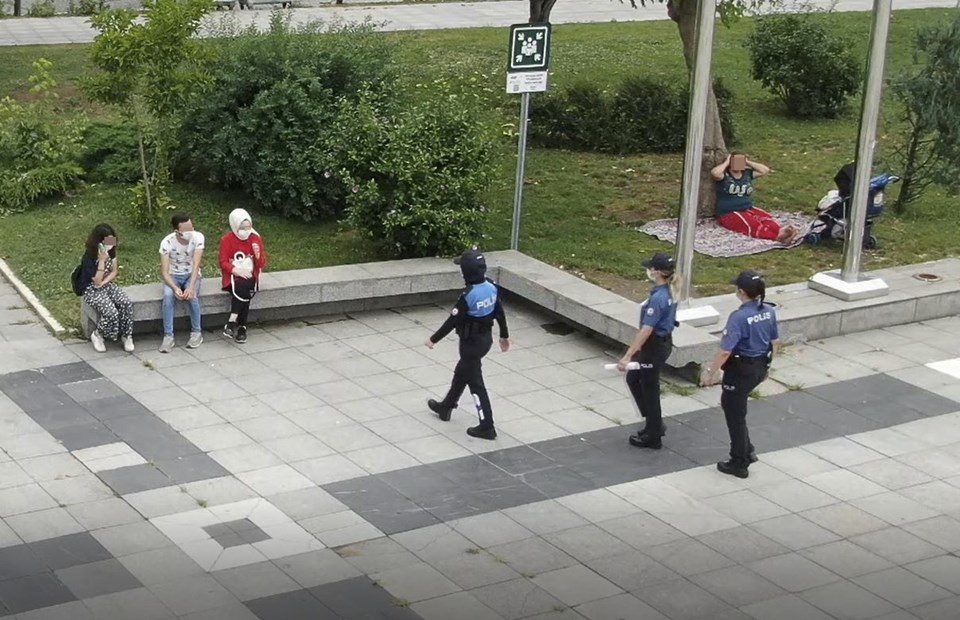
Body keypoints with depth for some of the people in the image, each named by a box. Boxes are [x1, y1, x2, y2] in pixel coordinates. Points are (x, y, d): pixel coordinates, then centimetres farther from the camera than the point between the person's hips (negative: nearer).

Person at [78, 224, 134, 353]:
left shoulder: (111, 251, -1)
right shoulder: (89, 256, -21)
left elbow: (114, 272, 6)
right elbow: (97, 281, -22)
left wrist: (103, 282, -13)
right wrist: (102, 260, -31)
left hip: (108, 284, 6)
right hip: (92, 289, -6)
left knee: (127, 304, -24)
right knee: (111, 312, -31)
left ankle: (126, 336, -9)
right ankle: (97, 335, -3)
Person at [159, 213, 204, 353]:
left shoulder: (198, 237, -19)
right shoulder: (167, 242, -20)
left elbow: (196, 264, -25)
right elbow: (164, 271, -20)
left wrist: (191, 286, -38)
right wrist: (175, 288, -38)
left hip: (191, 274, 0)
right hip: (173, 275, 0)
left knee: (192, 295, -31)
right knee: (168, 296, -32)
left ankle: (196, 332, -12)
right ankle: (168, 336, -24)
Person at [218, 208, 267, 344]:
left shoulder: (256, 238, 2)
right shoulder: (227, 239, -4)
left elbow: (262, 263, 4)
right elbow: (223, 262, -5)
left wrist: (258, 255, -18)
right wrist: (237, 271, -21)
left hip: (250, 275, 1)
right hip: (233, 275, -1)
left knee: (243, 287, -34)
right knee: (241, 287, -35)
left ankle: (232, 322, -30)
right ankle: (241, 326, -33)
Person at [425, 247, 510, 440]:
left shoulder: (468, 296, -29)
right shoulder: (491, 288, -6)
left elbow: (452, 322, -21)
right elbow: (500, 313, 5)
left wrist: (434, 339, -8)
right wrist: (504, 335, 20)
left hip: (471, 343, -8)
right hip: (486, 338, 8)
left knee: (475, 383, 3)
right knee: (461, 373, 26)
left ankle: (487, 427, 8)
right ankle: (445, 407, 44)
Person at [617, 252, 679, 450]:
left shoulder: (658, 298, -27)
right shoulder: (669, 291, 1)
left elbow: (646, 331, -28)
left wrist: (627, 356, -26)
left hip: (655, 346, -9)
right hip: (664, 341, 9)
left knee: (649, 388, 7)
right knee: (633, 378, 23)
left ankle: (653, 437, 22)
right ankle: (654, 424, 32)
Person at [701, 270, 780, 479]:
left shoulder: (739, 317, -26)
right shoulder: (769, 311, -3)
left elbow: (725, 351, -25)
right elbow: (775, 341, 9)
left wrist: (710, 373, -14)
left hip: (741, 370, -8)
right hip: (760, 368, 8)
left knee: (735, 414, 10)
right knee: (730, 403, 26)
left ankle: (739, 464, 21)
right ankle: (747, 451, 30)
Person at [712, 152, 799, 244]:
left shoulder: (747, 173, 16)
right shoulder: (724, 176, -2)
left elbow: (765, 170, 10)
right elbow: (714, 173, -25)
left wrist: (748, 162, 9)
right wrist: (726, 163, -8)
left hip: (748, 209, 7)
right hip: (729, 214, -7)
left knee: (766, 218, -25)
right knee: (752, 224, -34)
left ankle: (779, 231, -56)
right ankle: (777, 237, -60)